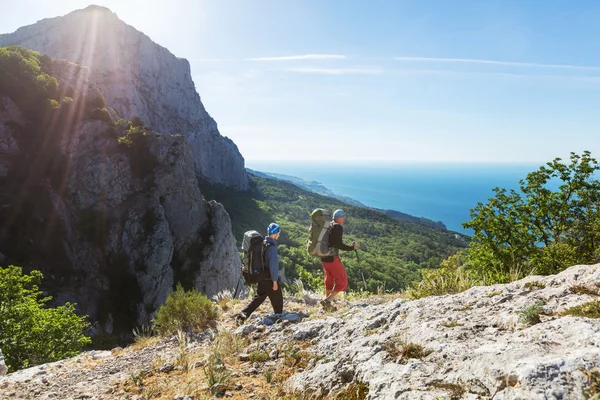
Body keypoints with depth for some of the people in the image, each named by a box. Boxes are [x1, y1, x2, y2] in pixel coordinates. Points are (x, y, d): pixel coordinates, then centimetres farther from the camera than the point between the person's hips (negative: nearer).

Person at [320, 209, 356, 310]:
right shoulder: (338, 227, -15)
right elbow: (338, 244, -21)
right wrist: (351, 248, -10)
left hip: (324, 258, 9)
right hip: (332, 258, -9)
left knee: (329, 281, 21)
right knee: (342, 282, 5)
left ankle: (327, 305, 27)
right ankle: (327, 301, -2)